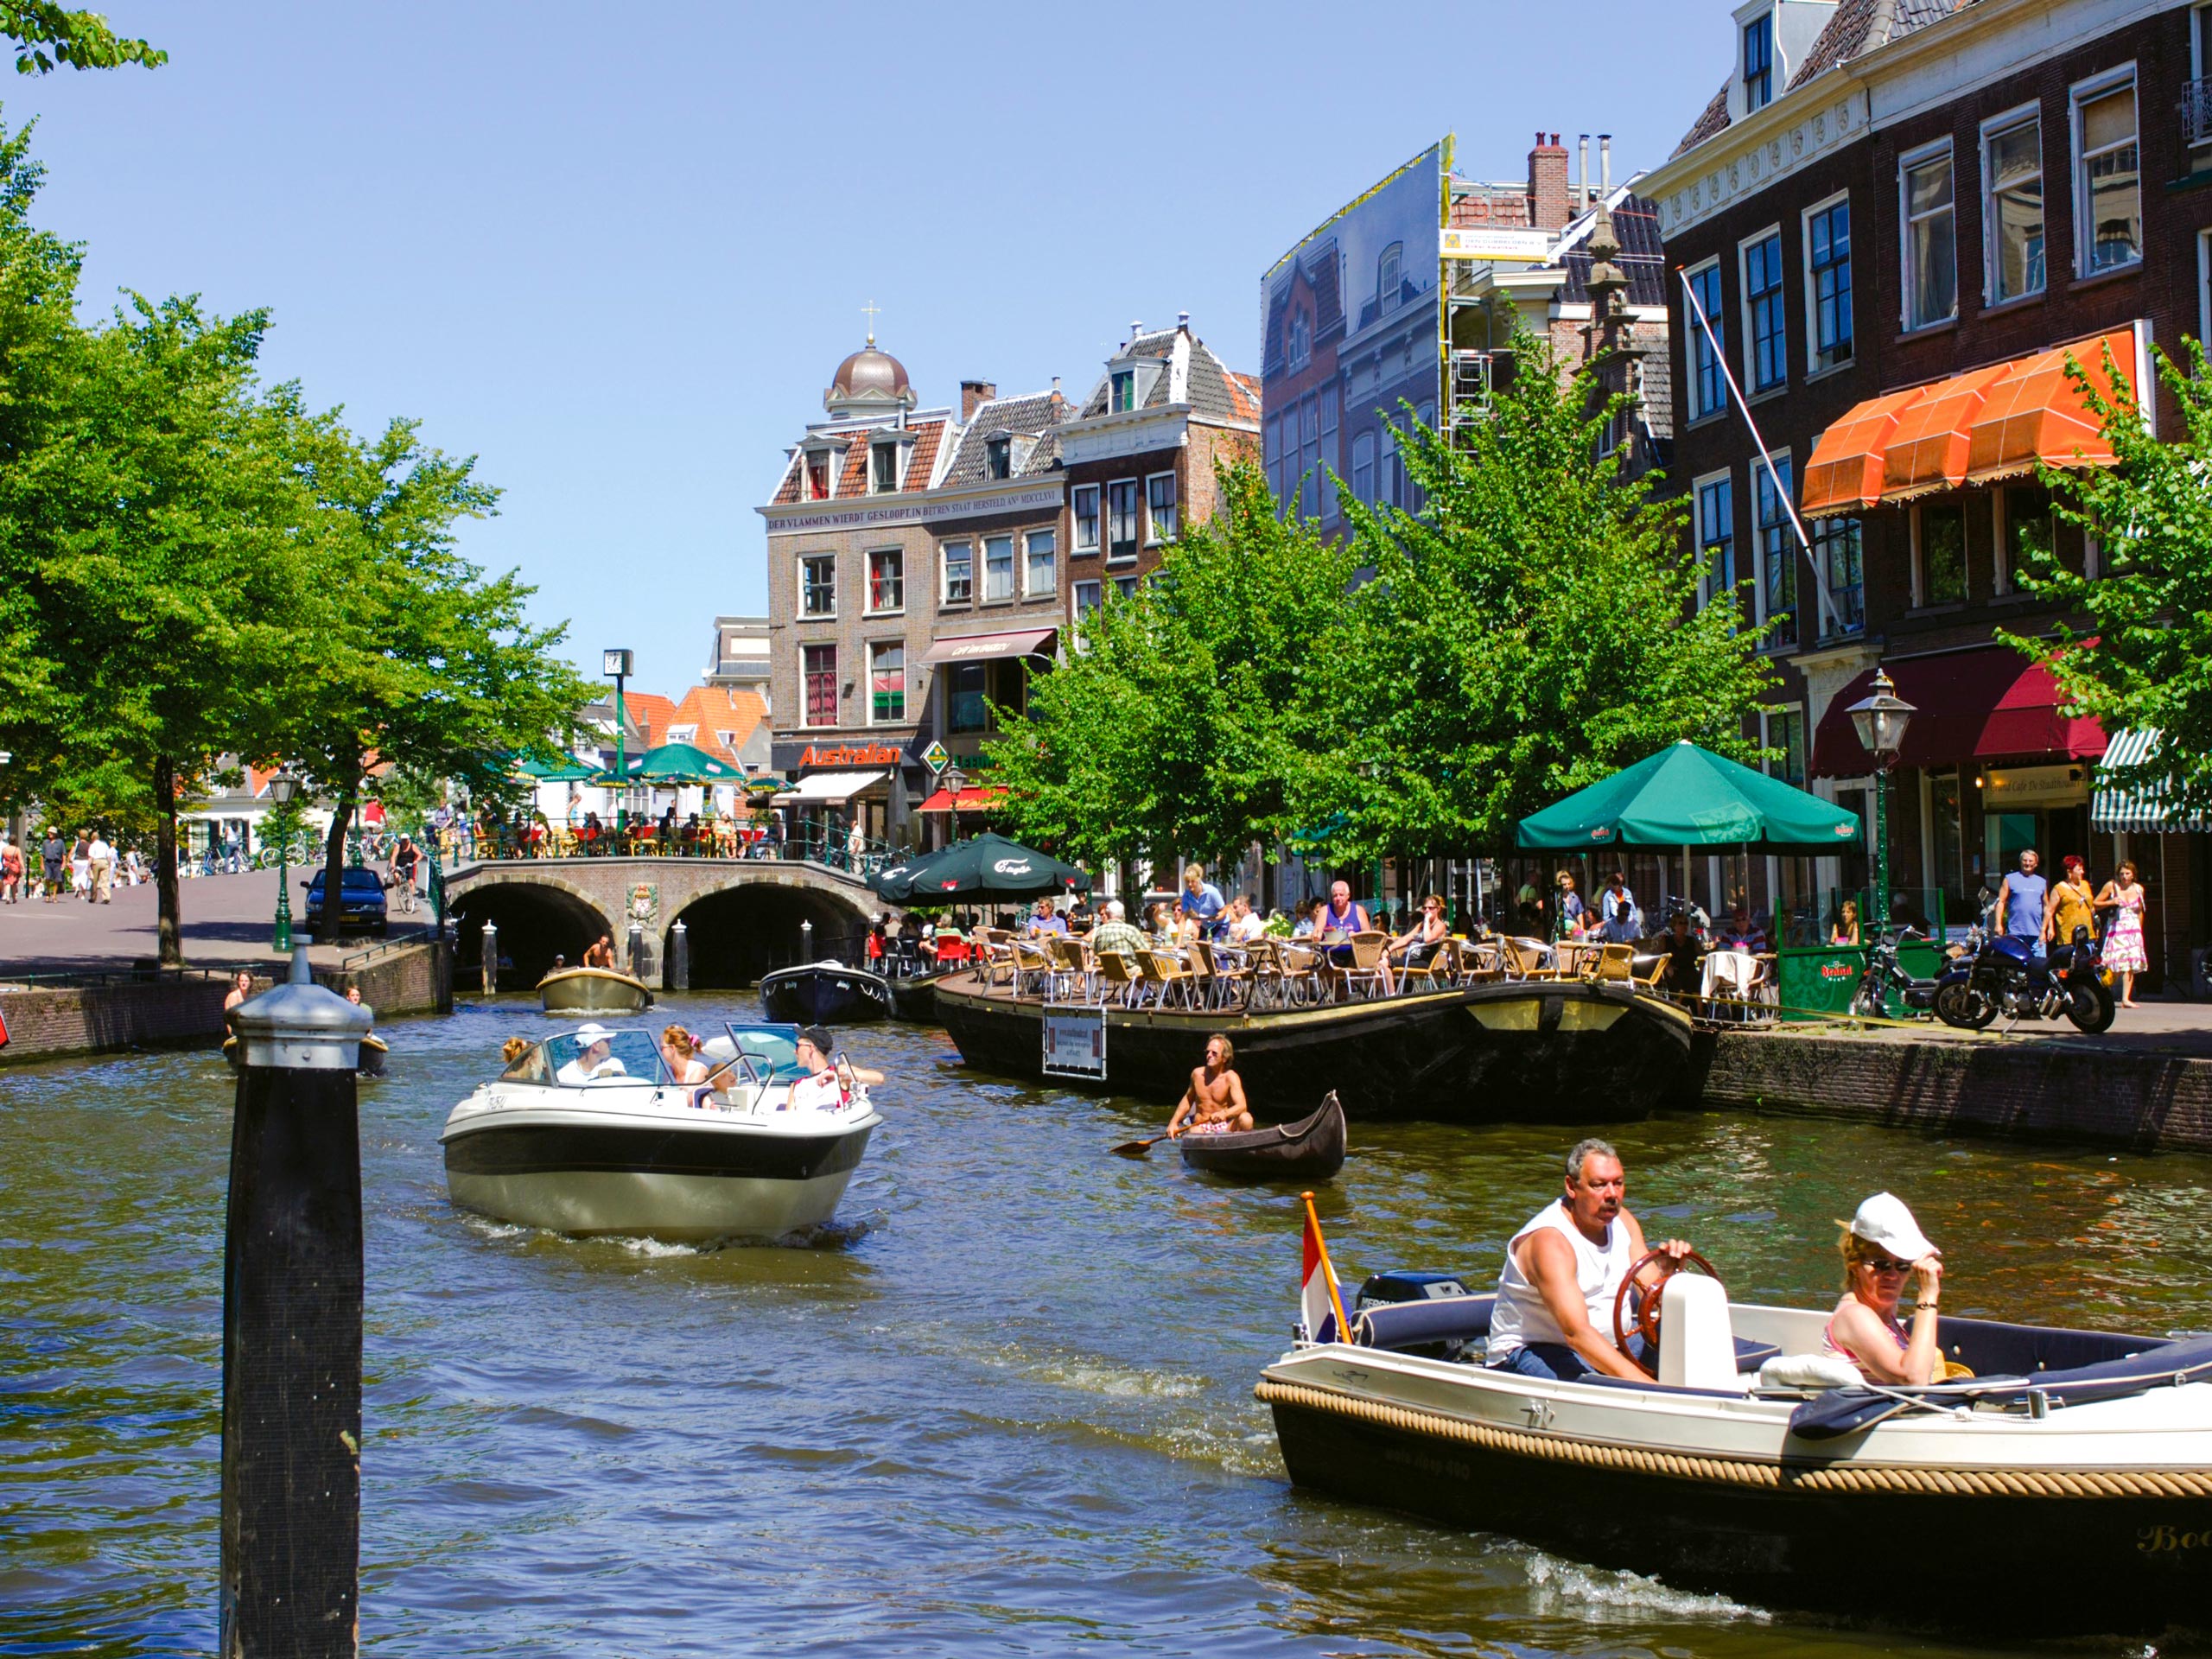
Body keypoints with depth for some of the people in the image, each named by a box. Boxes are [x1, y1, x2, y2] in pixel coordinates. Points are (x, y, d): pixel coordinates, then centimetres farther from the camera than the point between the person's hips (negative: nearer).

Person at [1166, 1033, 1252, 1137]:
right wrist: (1173, 1122, 11)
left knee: (1246, 1118, -31)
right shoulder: (1197, 1073, 6)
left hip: (1224, 1128, 0)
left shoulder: (1230, 1077, -6)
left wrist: (1224, 1113, -42)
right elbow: (1187, 1100, 23)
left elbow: (1242, 1106, -22)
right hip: (1200, 1127, 0)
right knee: (1194, 1132, -39)